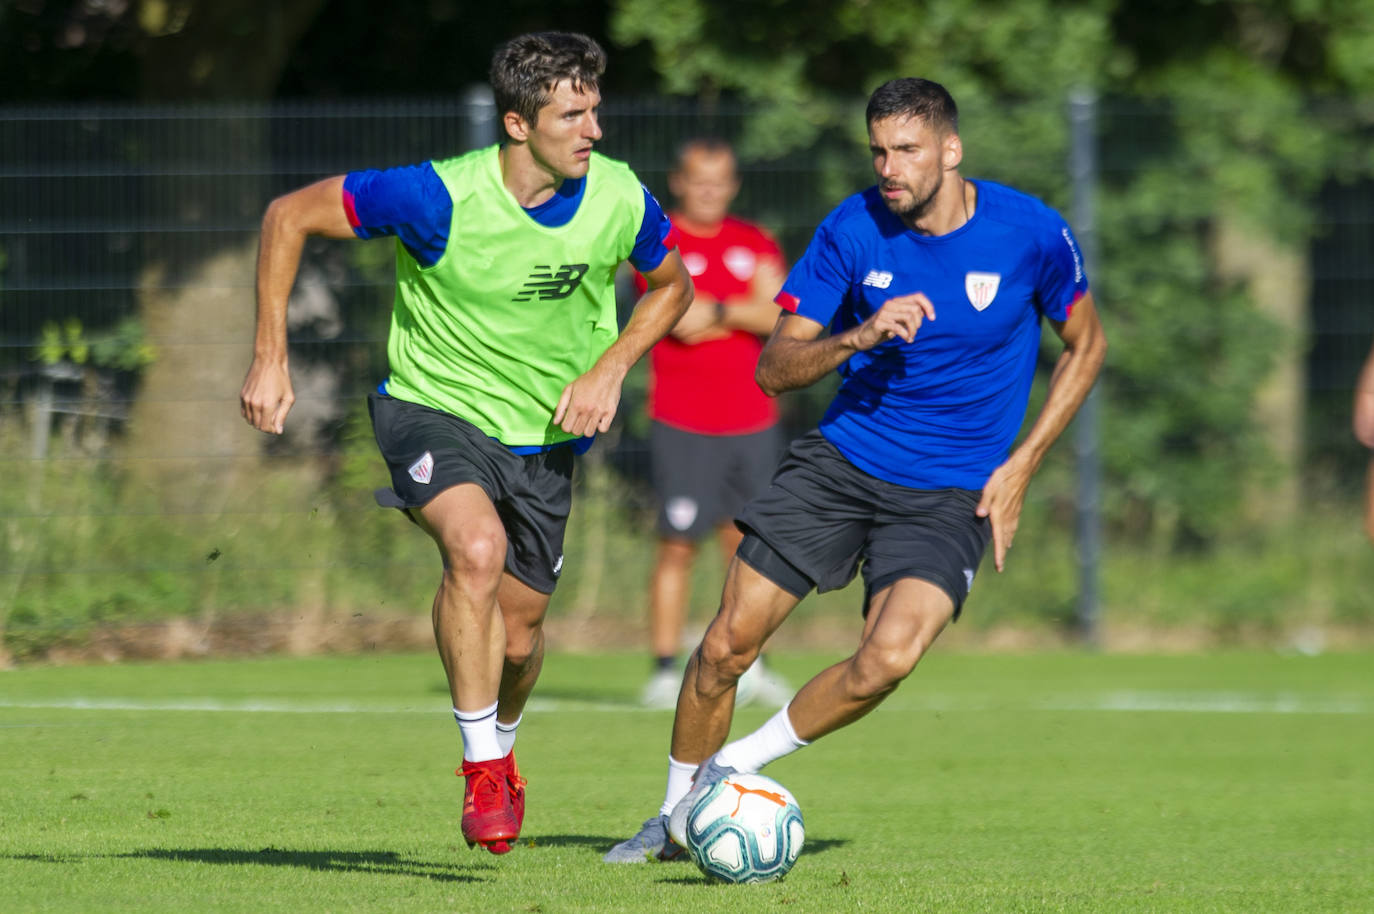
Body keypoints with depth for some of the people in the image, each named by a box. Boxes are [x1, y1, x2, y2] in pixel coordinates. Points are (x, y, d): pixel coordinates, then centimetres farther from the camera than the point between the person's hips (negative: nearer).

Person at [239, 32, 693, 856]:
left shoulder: (621, 201, -14)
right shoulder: (440, 198, -25)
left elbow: (672, 286, 9)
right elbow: (290, 216, -15)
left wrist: (611, 368, -7)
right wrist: (270, 358, -16)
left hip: (543, 434, 4)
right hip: (435, 407, -4)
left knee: (518, 633, 8)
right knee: (477, 548, -33)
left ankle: (502, 745, 44)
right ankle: (482, 769, -19)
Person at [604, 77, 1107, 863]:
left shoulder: (1033, 235, -10)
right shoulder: (852, 230, -7)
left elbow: (1086, 347, 6)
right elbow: (776, 369, -5)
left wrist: (1020, 467, -1)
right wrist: (858, 338, -25)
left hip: (951, 495, -2)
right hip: (843, 460, 2)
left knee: (888, 658, -25)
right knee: (728, 644, -4)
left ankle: (731, 769, -3)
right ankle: (676, 819, 19)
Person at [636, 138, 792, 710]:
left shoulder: (755, 245, 12)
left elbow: (781, 318, -2)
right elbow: (681, 320, -15)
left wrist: (714, 310, -12)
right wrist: (751, 314, -6)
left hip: (752, 421, 4)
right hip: (682, 425, -4)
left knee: (746, 544, 7)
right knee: (677, 547, -6)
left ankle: (749, 666, 16)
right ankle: (664, 672, -3)